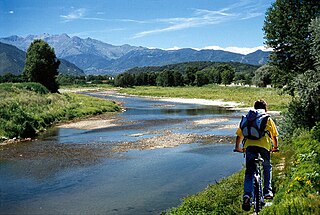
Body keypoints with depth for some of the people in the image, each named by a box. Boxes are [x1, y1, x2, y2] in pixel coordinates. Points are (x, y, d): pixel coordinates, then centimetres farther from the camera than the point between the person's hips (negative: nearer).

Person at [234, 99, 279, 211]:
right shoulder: (268, 119, 22)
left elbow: (239, 135, 23)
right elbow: (275, 136, 22)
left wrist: (237, 147, 37)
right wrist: (275, 147, 39)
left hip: (249, 145, 1)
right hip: (264, 145, 0)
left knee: (249, 172, 8)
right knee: (267, 168, 25)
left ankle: (247, 195, -8)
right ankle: (267, 191, 20)